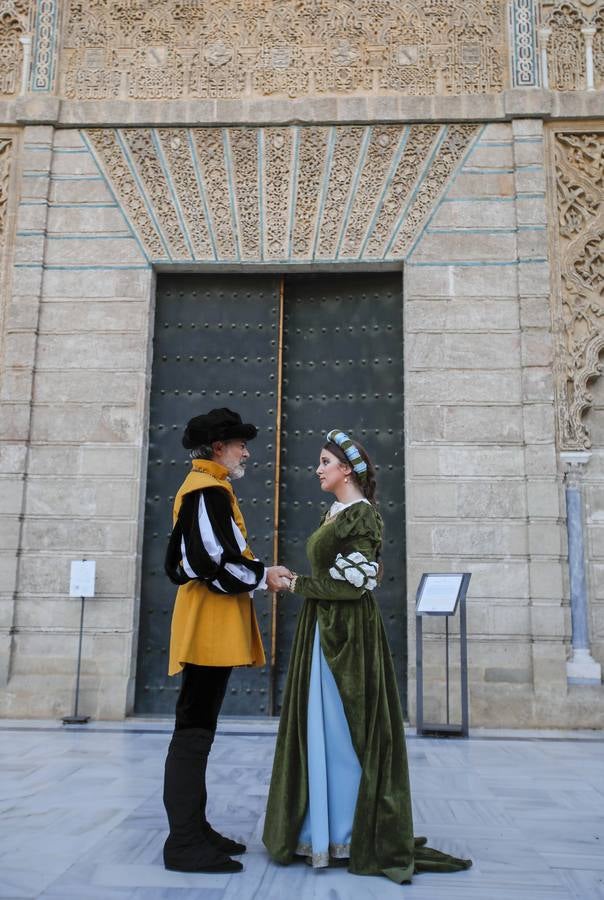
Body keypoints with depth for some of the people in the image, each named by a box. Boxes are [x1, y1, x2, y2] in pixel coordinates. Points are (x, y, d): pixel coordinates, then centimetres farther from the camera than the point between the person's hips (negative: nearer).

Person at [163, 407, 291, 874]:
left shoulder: (204, 488, 20)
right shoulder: (209, 489, -12)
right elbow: (215, 561, -21)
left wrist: (258, 574, 10)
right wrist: (262, 575, -7)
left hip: (212, 624, 11)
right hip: (210, 624, -11)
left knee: (197, 728, 14)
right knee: (195, 730, -6)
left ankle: (192, 829, 23)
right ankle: (185, 844, 1)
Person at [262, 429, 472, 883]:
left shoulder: (363, 514, -12)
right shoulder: (333, 514, 15)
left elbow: (353, 582, -18)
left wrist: (297, 583, -12)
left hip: (349, 632, -9)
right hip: (321, 630, 9)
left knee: (344, 727, -1)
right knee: (319, 727, 11)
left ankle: (352, 835, 12)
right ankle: (320, 829, 21)